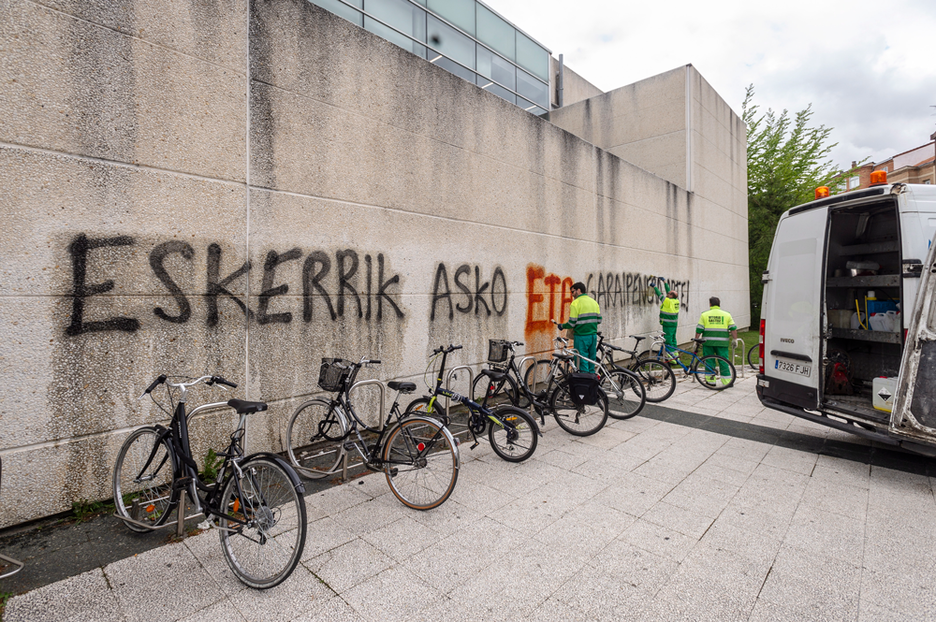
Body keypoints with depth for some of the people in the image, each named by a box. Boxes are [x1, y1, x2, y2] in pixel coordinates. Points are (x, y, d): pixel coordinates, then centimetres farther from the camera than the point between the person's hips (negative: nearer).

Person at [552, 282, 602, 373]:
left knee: (582, 362, 1)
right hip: (593, 335, 7)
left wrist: (561, 326, 3)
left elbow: (571, 323, -14)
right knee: (591, 361, 16)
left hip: (581, 336, -7)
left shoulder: (575, 303, -11)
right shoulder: (594, 301, 9)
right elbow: (599, 320, 11)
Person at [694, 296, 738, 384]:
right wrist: (734, 340, 10)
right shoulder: (726, 315, 7)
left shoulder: (705, 315, 3)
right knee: (723, 361, 5)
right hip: (722, 342, 1)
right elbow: (733, 329, 3)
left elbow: (699, 330, 0)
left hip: (708, 342, -1)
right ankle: (727, 381, 5)